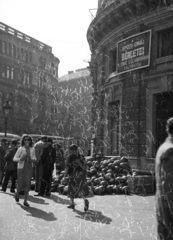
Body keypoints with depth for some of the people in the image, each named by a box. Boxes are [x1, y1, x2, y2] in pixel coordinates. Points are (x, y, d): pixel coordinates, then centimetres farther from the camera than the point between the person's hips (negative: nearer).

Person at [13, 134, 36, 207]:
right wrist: (20, 159, -24)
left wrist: (32, 159, -8)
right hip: (21, 168, -2)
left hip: (29, 169, 2)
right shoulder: (20, 149, -5)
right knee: (20, 184, 0)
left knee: (27, 185, -1)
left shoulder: (32, 149, 3)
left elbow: (34, 158, 15)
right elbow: (14, 158, -5)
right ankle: (17, 193, 34)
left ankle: (25, 201, 6)